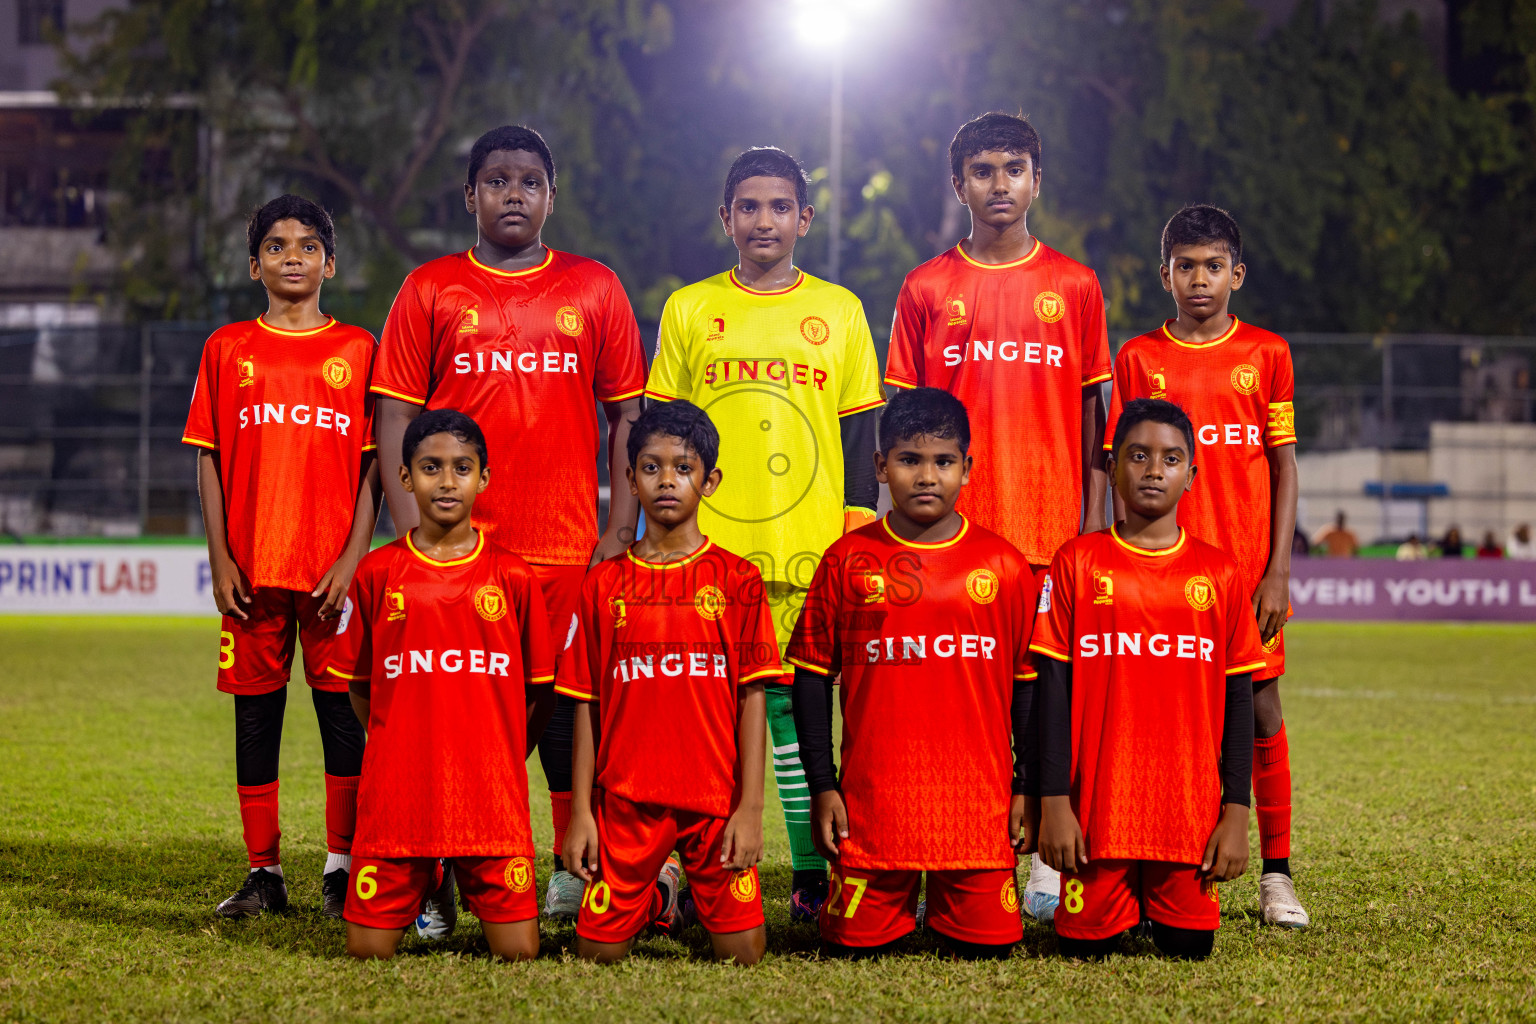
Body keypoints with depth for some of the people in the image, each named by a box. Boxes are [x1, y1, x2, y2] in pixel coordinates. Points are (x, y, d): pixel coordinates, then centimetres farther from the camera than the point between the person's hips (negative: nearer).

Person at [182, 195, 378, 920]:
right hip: (251, 567, 2)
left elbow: (373, 464, 2)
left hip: (333, 568, -1)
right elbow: (209, 459, 7)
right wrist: (220, 559, -1)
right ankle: (263, 873, 13)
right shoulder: (227, 349, 8)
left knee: (342, 711, -2)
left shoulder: (357, 349, 5)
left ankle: (340, 868, 7)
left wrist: (353, 558, -7)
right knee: (255, 716, 5)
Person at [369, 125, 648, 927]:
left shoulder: (594, 290, 10)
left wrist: (618, 531, 2)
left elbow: (626, 415, 10)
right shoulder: (429, 290, 8)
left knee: (566, 702, 0)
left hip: (567, 547, 1)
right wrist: (412, 530, -4)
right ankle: (437, 883, 4)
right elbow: (395, 416, 5)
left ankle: (576, 869, 12)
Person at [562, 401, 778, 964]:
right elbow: (587, 704, 6)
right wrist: (580, 811, 2)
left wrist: (750, 806, -7)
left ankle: (702, 889, 27)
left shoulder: (737, 579, 2)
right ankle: (658, 894, 29)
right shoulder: (604, 583, 5)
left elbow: (752, 696, -1)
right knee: (598, 949, -2)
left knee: (743, 951, -5)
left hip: (716, 800, -1)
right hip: (626, 802, 1)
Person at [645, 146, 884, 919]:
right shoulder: (688, 310, 9)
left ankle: (811, 877, 6)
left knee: (796, 708, 1)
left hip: (810, 555, 0)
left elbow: (860, 436, 10)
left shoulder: (839, 313, 10)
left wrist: (859, 539, 4)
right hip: (707, 553, 0)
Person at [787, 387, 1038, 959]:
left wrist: (1028, 787, 6)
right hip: (873, 798, 0)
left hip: (978, 799, 0)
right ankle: (897, 903, 31)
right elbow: (813, 677, 6)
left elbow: (1027, 683, 10)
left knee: (985, 944, -2)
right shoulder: (849, 560, 3)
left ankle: (946, 909, 30)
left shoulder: (1002, 565, 4)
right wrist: (822, 785, 1)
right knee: (855, 944, 0)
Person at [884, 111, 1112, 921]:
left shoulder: (1073, 286, 7)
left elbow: (1092, 412, 8)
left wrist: (1093, 520, 2)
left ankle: (1051, 862, 10)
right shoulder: (927, 289, 6)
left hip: (1049, 526, 0)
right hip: (952, 528, 0)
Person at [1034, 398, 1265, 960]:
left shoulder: (1218, 573, 5)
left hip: (1191, 806, 1)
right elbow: (1054, 685, 0)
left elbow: (1239, 698, 6)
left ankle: (1159, 899, 31)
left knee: (1188, 944, -2)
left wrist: (1236, 811, 0)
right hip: (1098, 804, -1)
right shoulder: (1078, 562, 2)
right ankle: (1123, 895, 30)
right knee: (1086, 942, -3)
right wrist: (1053, 801, -6)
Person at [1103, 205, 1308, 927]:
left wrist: (1277, 572, -3)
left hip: (1249, 571, 0)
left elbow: (1284, 466, 4)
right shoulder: (1139, 358, 5)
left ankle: (1277, 875, 8)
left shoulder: (1267, 354, 5)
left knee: (1262, 712, 1)